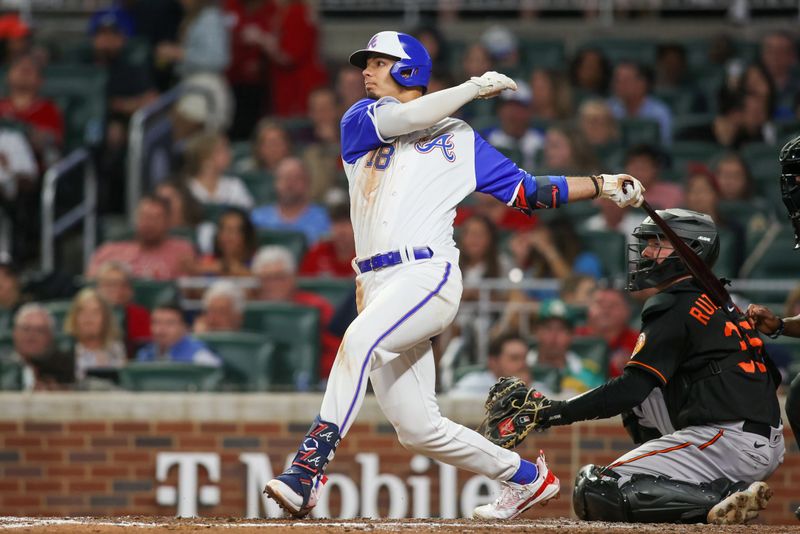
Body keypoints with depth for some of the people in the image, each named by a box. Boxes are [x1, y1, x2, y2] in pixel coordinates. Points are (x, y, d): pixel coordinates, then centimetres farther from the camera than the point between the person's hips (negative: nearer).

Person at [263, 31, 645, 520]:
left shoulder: (459, 139, 16)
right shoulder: (360, 122, 18)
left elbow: (527, 191, 19)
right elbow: (402, 118, -4)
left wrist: (601, 185, 12)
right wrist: (474, 88, 1)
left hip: (429, 275, -4)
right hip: (376, 285, 4)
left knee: (360, 340, -34)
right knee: (418, 429, 3)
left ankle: (308, 471, -41)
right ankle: (527, 477, 23)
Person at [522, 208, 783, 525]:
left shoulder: (675, 309, -7)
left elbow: (630, 389, -14)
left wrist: (556, 413, -11)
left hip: (727, 441, -9)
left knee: (592, 492, -12)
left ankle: (723, 496, -18)